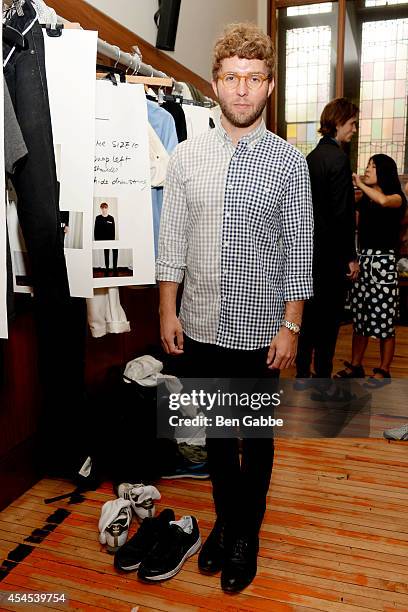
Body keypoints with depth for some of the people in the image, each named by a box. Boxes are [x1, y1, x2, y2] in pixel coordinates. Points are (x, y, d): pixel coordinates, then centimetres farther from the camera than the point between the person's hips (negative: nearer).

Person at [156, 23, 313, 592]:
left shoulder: (289, 161, -4)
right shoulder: (186, 156, 2)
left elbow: (298, 250, -4)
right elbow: (172, 240, 3)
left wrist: (290, 326, -7)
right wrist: (168, 310, 0)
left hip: (260, 328, -2)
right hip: (201, 325, 2)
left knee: (257, 436, 13)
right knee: (216, 432, 17)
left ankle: (247, 534, 34)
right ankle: (225, 520, 39)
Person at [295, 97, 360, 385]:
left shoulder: (312, 157, 11)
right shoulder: (339, 158, -14)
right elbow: (342, 214, -18)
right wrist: (351, 257, -13)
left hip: (311, 248, 8)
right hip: (332, 251, -8)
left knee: (310, 311, 13)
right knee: (330, 315, 2)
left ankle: (302, 374, 23)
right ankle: (322, 377, 12)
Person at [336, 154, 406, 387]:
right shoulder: (364, 200, 17)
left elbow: (383, 201, -24)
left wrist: (361, 184, -11)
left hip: (384, 261, -6)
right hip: (363, 259, 6)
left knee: (384, 319, -2)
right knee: (359, 317, 9)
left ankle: (383, 371, 8)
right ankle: (356, 365, 19)